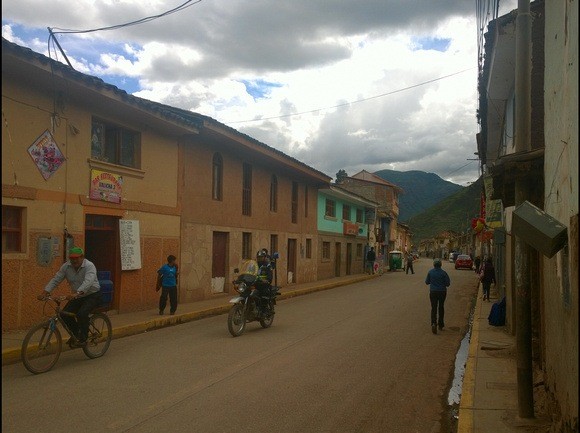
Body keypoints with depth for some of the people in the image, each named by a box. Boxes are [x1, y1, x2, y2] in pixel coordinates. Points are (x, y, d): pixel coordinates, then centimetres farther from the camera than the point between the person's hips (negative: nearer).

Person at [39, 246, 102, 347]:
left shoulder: (89, 266, -22)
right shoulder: (66, 266, -4)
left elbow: (88, 282, -38)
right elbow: (55, 280, -7)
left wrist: (77, 293, -53)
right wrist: (45, 292, -21)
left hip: (93, 295, -7)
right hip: (77, 296, 7)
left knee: (82, 314, -28)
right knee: (64, 315, -7)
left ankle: (82, 339, -10)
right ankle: (76, 334, 16)